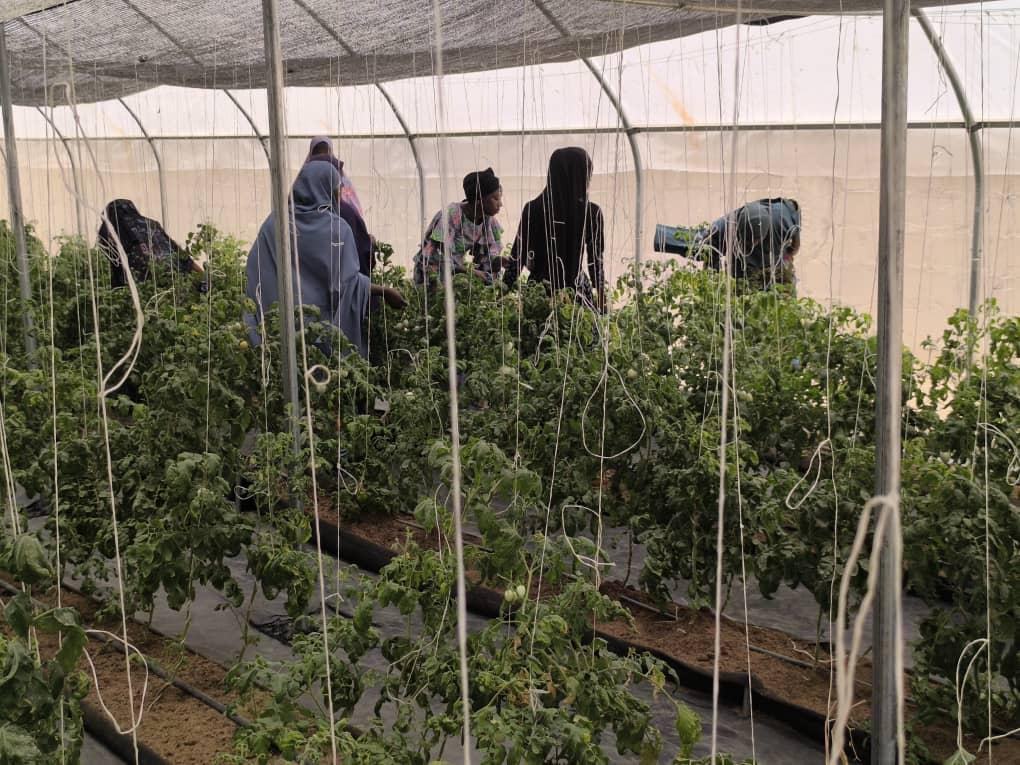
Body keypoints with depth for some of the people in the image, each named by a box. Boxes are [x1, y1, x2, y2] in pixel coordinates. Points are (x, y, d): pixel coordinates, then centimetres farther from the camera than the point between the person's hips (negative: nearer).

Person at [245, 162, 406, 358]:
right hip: (323, 325, -4)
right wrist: (384, 291, -4)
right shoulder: (336, 228, -7)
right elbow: (348, 281, -14)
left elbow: (254, 272, 4)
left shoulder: (273, 223, 4)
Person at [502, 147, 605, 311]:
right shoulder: (592, 212, -5)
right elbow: (596, 262, -1)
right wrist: (602, 303, 9)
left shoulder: (533, 209, -4)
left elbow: (518, 256, -2)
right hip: (577, 292, -1)